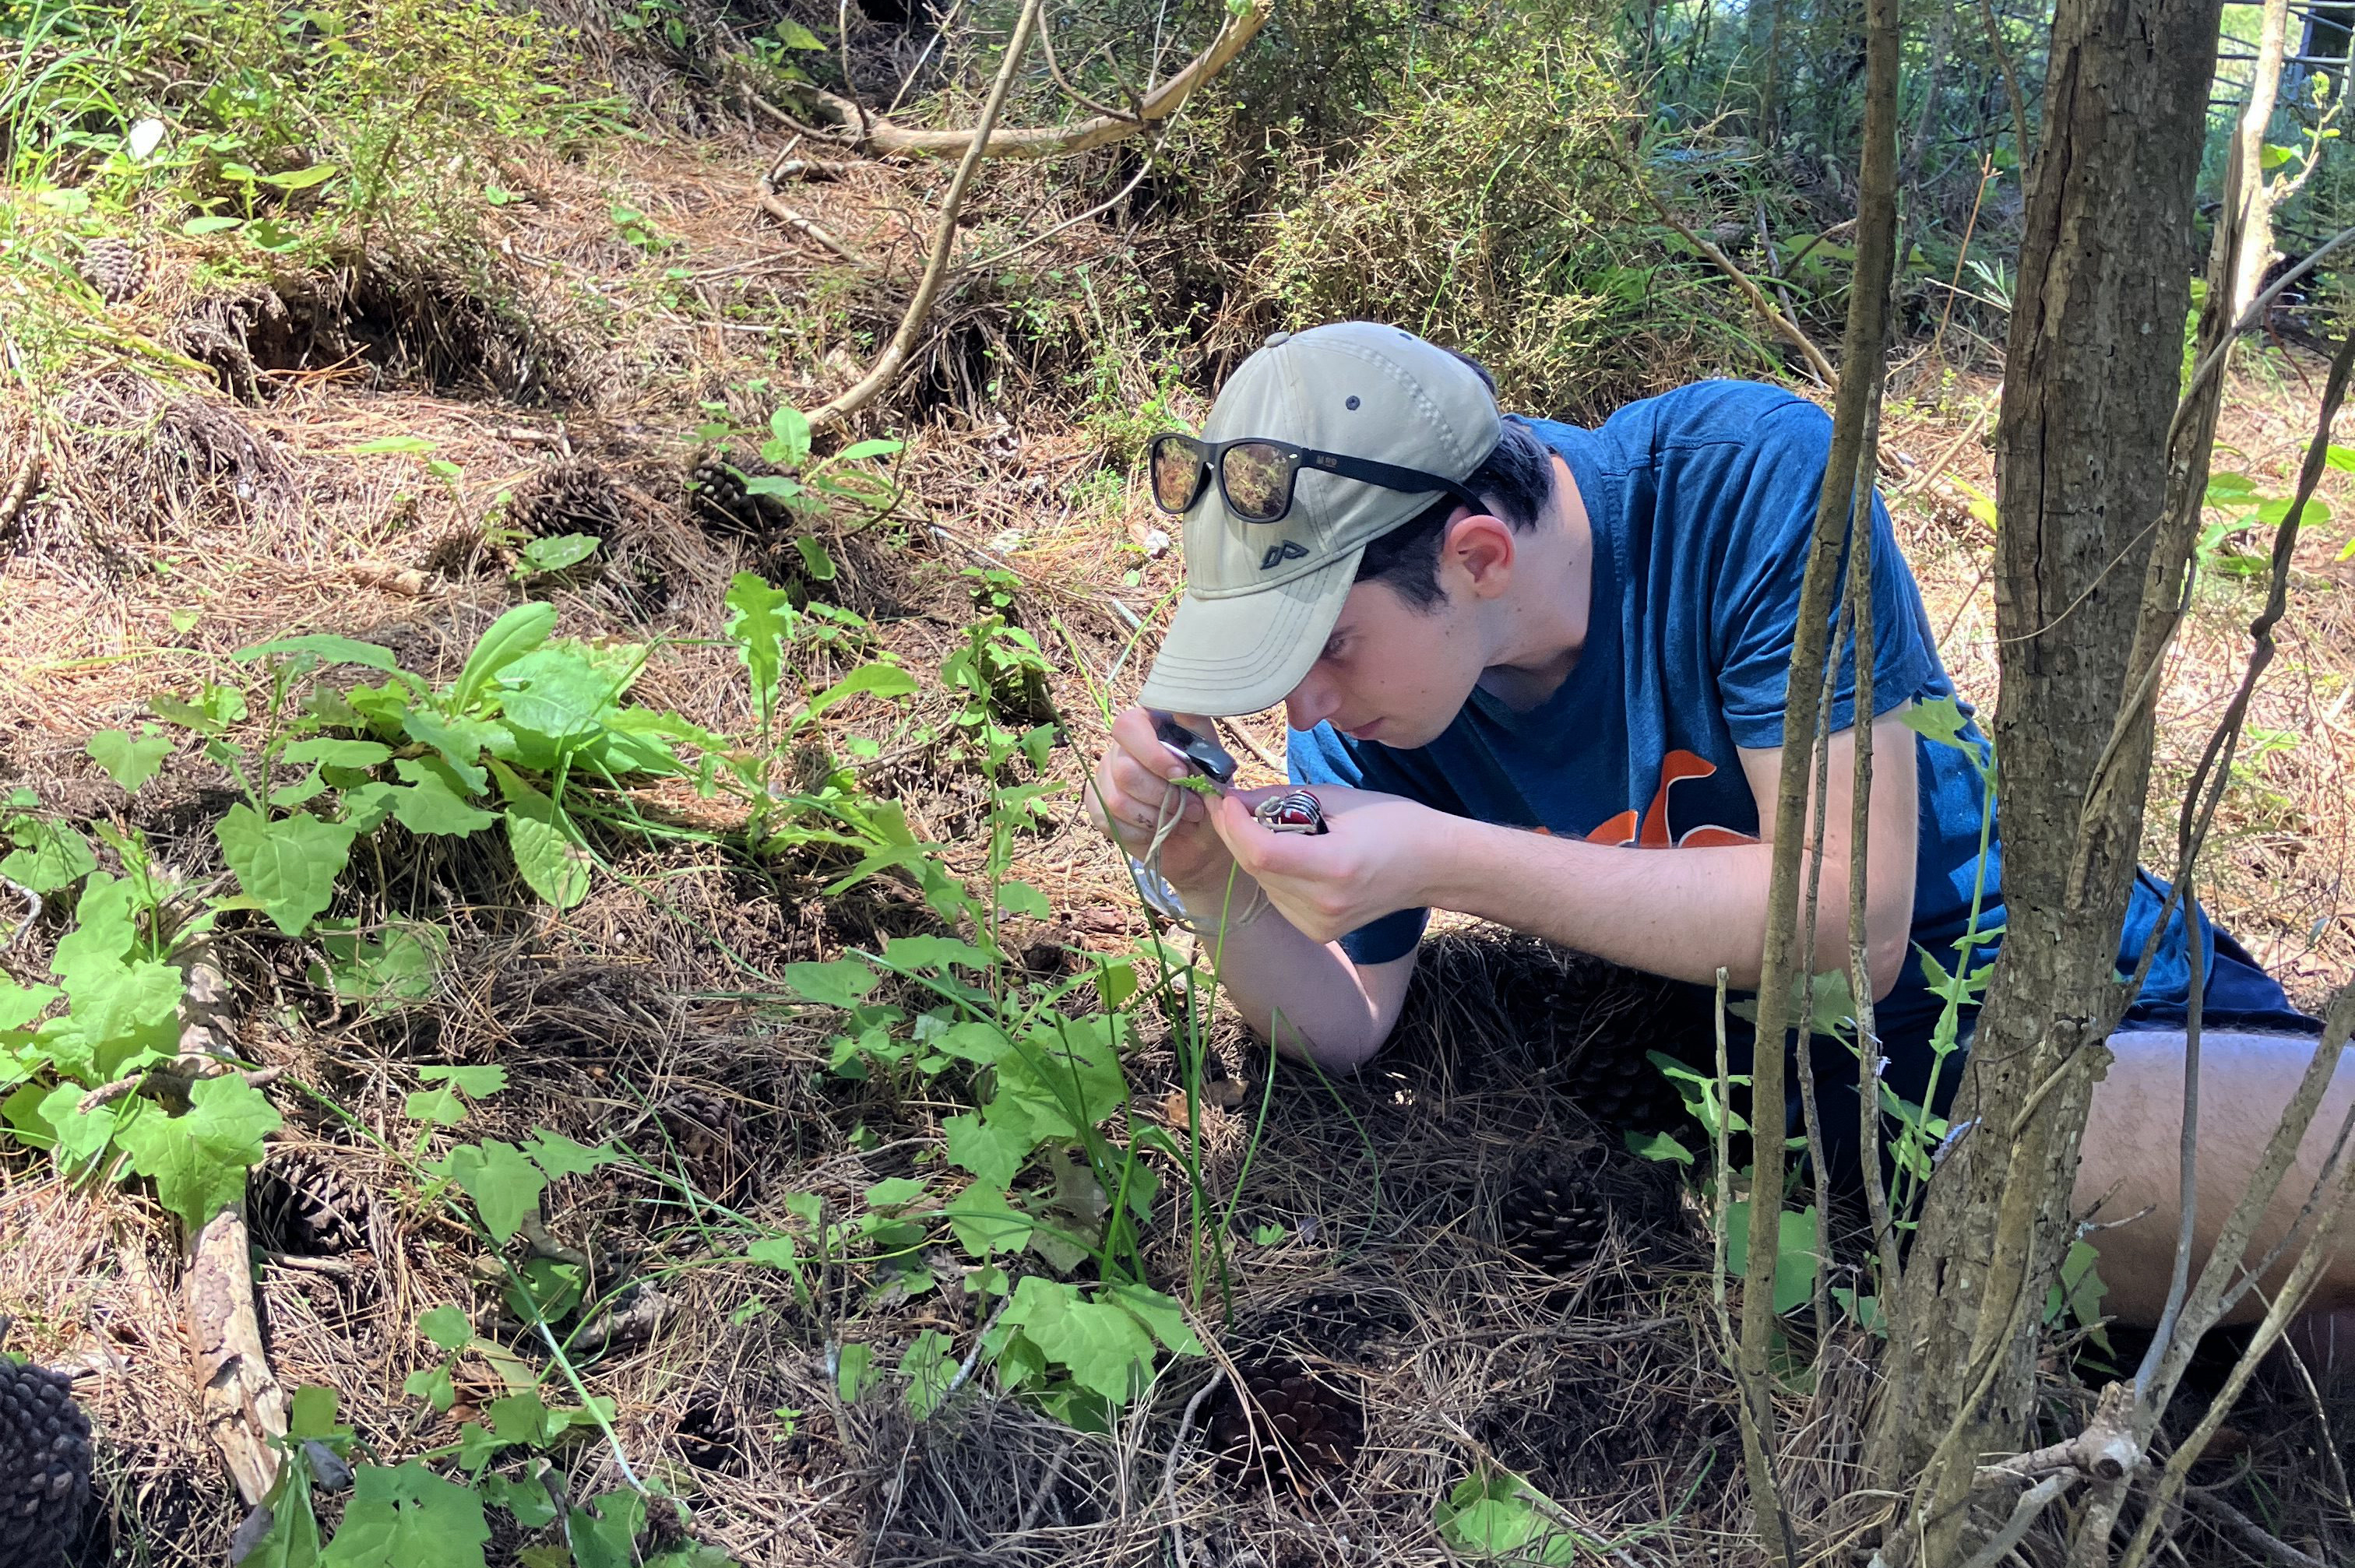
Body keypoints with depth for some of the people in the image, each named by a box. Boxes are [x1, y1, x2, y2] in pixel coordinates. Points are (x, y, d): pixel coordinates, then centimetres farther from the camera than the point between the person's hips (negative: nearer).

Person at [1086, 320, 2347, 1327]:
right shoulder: (1366, 655, -9)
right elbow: (1340, 1028, 0)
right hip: (1826, 1093, 1)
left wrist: (1447, 862, -30)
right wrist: (1209, 884, -22)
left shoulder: (1752, 479, -21)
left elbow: (1852, 922, -24)